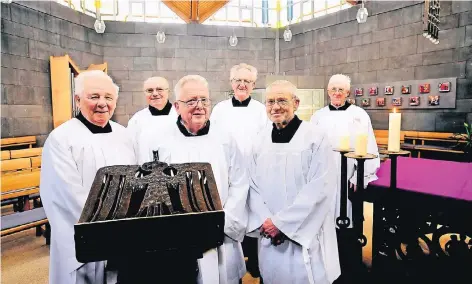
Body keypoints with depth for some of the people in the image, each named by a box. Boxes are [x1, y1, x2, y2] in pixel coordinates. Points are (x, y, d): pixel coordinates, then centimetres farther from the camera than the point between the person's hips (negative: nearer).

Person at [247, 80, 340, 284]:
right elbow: (254, 185, 5)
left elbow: (319, 189, -15)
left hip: (305, 233, -4)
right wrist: (264, 220, -9)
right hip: (269, 233, 4)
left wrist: (281, 222, -15)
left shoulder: (315, 139, -10)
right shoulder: (260, 140, 3)